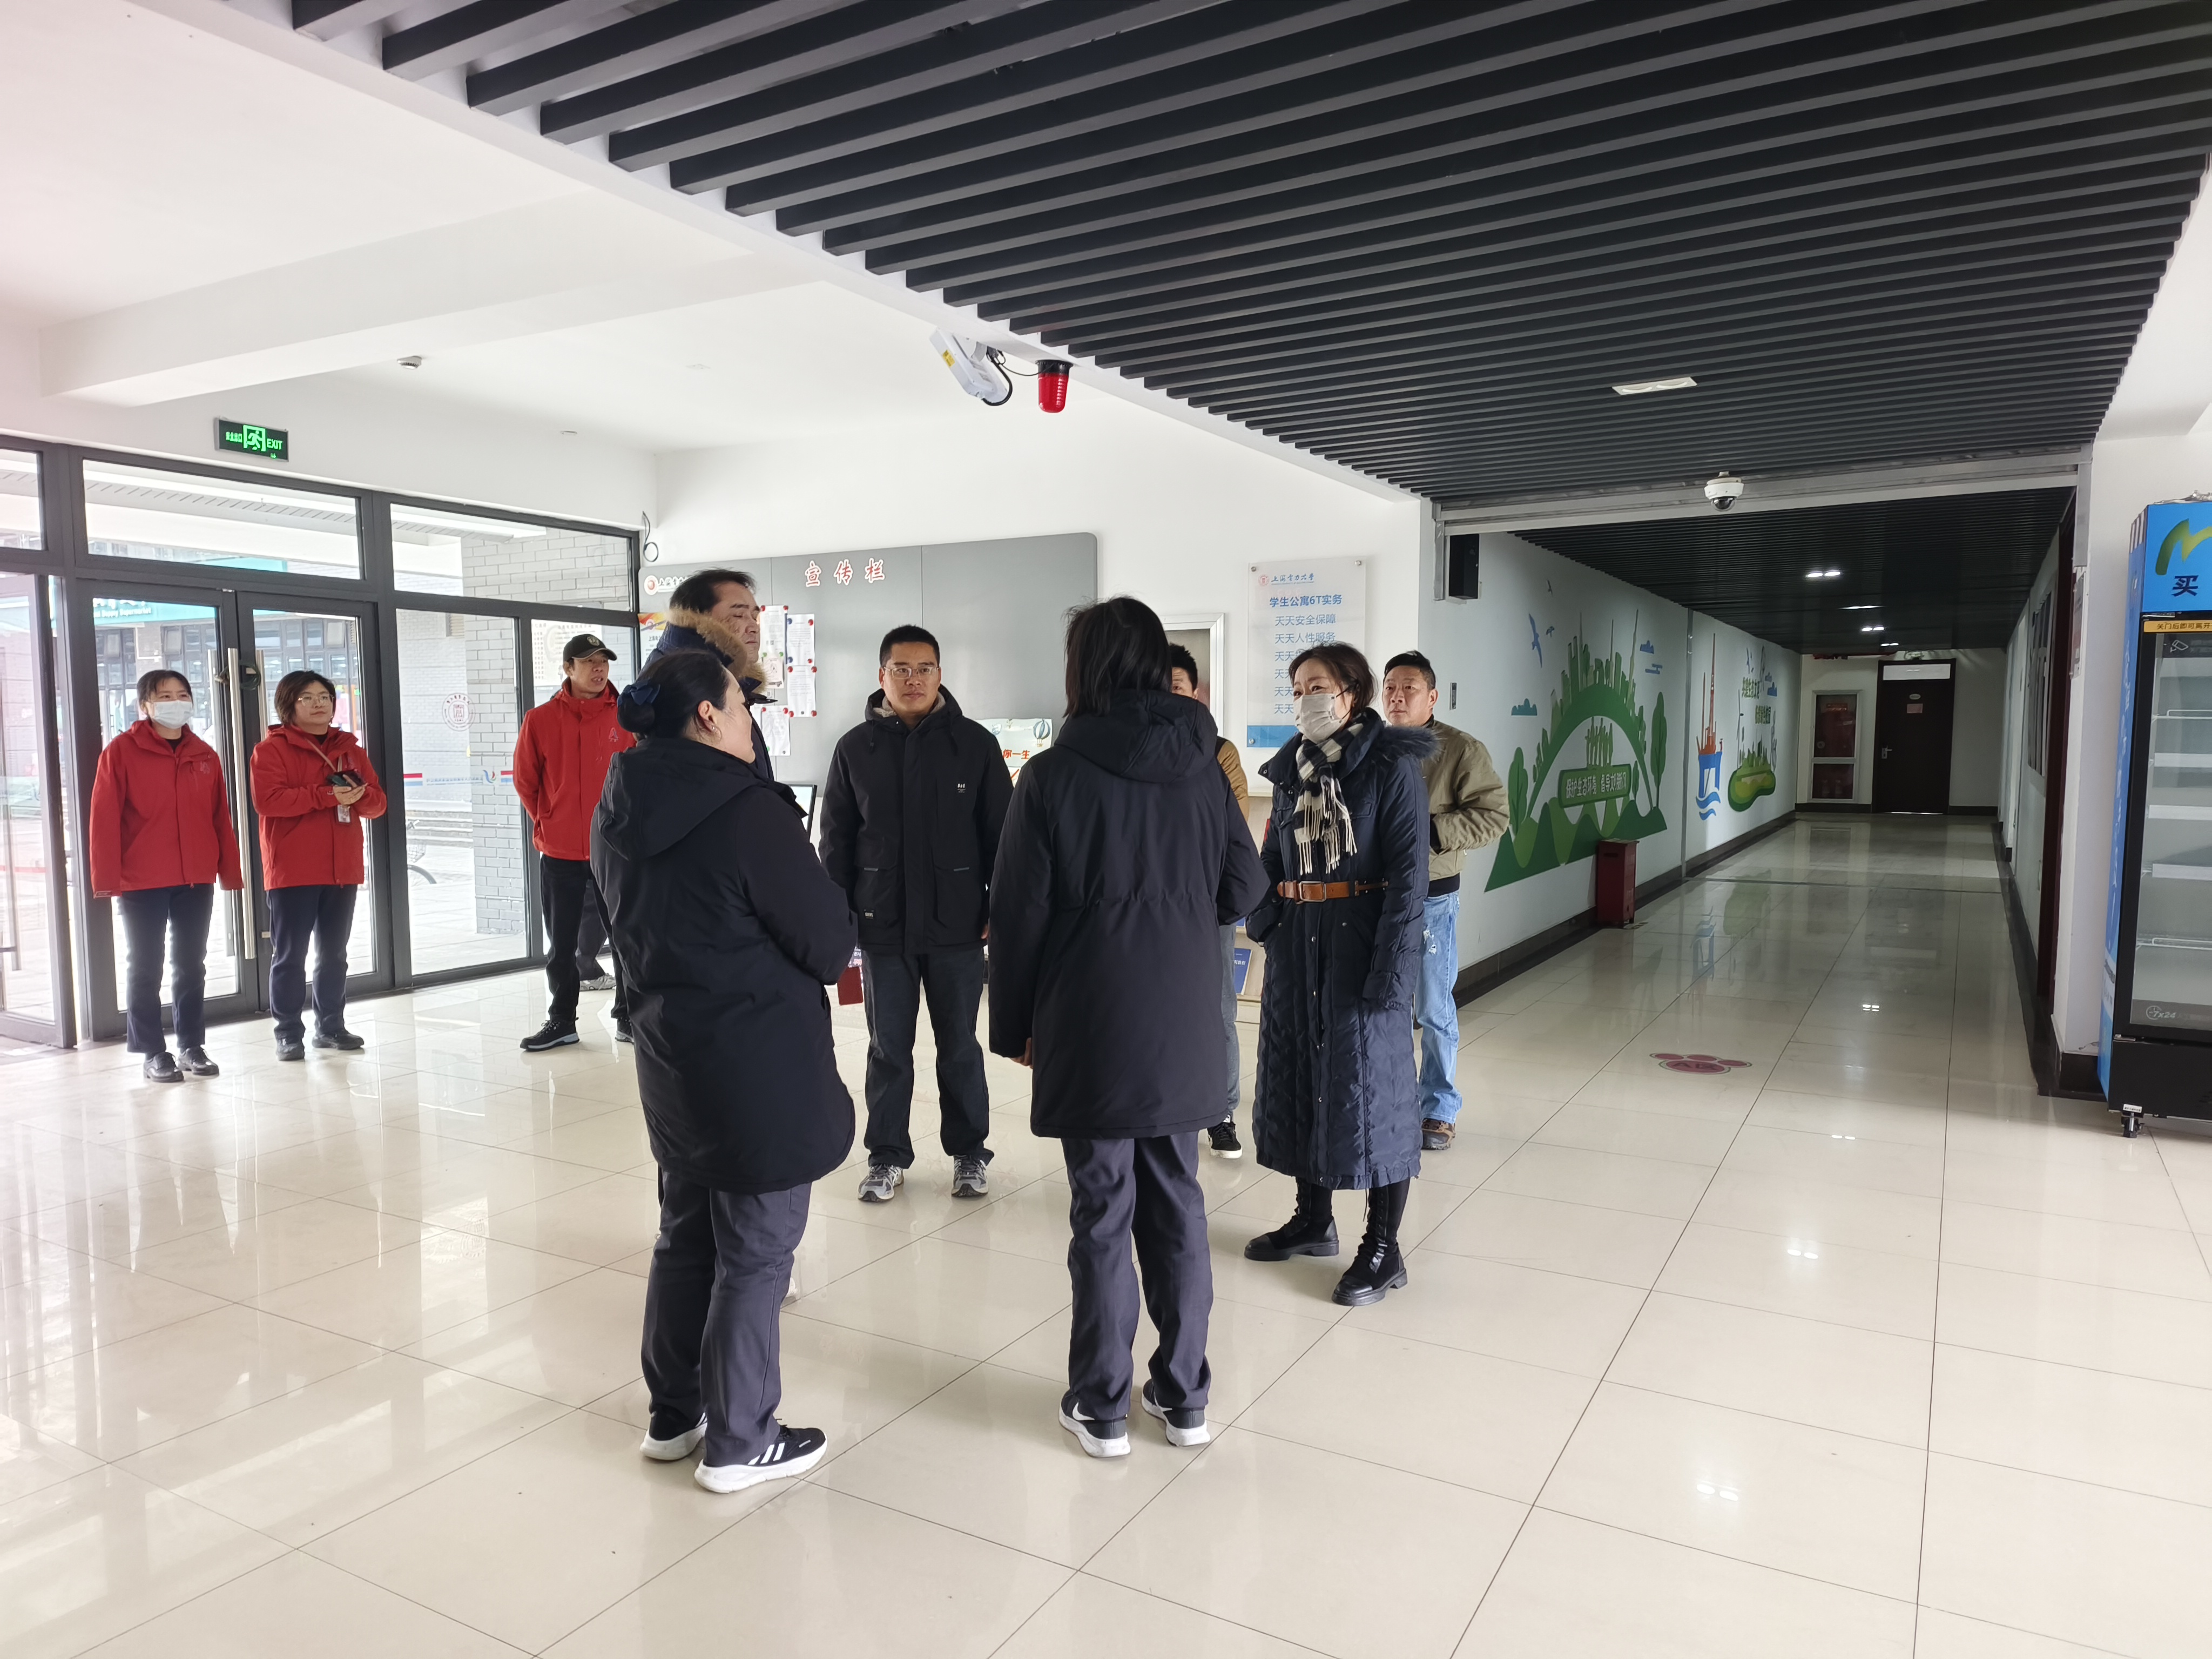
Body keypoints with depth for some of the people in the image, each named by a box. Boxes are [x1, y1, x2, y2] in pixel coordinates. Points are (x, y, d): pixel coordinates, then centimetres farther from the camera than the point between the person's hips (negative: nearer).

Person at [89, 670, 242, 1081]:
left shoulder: (205, 756, 8)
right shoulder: (122, 752, -5)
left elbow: (221, 817, 8)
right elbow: (105, 820, -9)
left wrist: (229, 873, 5)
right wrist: (109, 880, -13)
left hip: (196, 881, 4)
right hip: (141, 882, -4)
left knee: (191, 966, 11)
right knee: (146, 969, 5)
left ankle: (192, 1046, 21)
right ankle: (153, 1053, 13)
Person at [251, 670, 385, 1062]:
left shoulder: (349, 749, 14)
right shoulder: (271, 749, -2)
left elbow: (377, 801, 10)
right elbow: (268, 800, -18)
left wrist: (359, 795, -13)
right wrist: (327, 795, -22)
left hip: (343, 870, 5)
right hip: (292, 872, -5)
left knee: (334, 953, 12)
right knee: (290, 955, 0)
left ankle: (330, 1025, 22)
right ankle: (288, 1033, 8)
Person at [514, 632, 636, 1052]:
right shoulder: (541, 720, -1)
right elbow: (525, 781, 6)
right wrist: (547, 825, 4)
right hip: (560, 852, 1)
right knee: (561, 943, 10)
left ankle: (630, 1017, 15)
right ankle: (561, 1021, 21)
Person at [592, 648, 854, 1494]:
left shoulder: (618, 814, 4)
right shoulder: (749, 812, -21)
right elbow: (830, 944, -15)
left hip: (671, 1063, 8)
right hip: (763, 1068, -8)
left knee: (686, 1234, 21)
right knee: (755, 1253, 6)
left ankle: (673, 1415, 34)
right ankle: (737, 1442, 19)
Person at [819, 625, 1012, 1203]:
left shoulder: (974, 743, -2)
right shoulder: (855, 748, 2)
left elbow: (1000, 831, 1)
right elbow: (836, 841, 6)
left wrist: (1001, 907, -3)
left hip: (957, 924, -1)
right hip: (881, 927, 1)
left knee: (960, 1048, 11)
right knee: (888, 1050, 11)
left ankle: (969, 1153, 25)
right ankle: (887, 1157, 24)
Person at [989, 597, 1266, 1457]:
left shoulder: (1054, 776, -10)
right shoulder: (1201, 767, 0)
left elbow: (1020, 914, -7)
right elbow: (1243, 889, 4)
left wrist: (1014, 1023, 4)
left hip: (1089, 1030, -3)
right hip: (1182, 1029, 3)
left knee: (1101, 1212, 7)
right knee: (1176, 1204, 14)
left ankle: (1101, 1407, 19)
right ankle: (1183, 1398, 25)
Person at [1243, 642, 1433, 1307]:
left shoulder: (1391, 768, -9)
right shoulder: (1292, 767, 10)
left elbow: (1408, 873, -14)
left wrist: (1393, 969, -20)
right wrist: (1262, 917, -4)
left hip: (1362, 945, -6)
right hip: (1297, 946, 7)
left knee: (1370, 1083, 0)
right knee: (1299, 1077, 13)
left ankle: (1383, 1248, 12)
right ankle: (1315, 1218, 31)